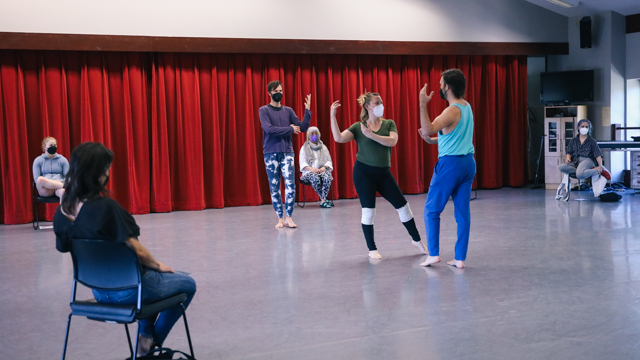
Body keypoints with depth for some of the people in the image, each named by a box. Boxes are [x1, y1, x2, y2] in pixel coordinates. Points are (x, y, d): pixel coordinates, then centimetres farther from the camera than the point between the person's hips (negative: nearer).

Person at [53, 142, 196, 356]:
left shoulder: (62, 212, -7)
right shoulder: (106, 207, -30)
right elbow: (137, 251, -27)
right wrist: (158, 265, -4)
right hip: (127, 290, -7)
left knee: (153, 275, 35)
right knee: (188, 284, 19)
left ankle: (146, 335, 30)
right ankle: (154, 340, 26)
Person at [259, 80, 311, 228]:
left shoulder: (288, 110, 12)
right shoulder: (264, 110, 2)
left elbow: (302, 128, 6)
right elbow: (268, 129, -12)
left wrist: (307, 111, -6)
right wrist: (290, 129, -7)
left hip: (287, 152, 2)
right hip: (271, 153, -2)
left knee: (290, 184, -9)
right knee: (274, 187, 1)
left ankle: (288, 216, 0)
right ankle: (280, 218, 9)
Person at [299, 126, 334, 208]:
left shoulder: (323, 147, 21)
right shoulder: (304, 148, 12)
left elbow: (329, 161, 15)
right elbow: (302, 163, 2)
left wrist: (324, 167, -9)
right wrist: (312, 169, -17)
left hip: (322, 170, 2)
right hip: (309, 171, -2)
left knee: (327, 177, -35)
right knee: (315, 179, -38)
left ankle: (323, 201, -34)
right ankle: (323, 198, -23)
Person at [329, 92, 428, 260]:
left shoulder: (389, 124, 6)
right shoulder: (358, 127, 1)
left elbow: (392, 141, -13)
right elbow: (339, 138, -13)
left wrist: (371, 134, -20)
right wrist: (333, 116, -17)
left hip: (384, 172, 2)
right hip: (363, 172, -2)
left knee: (403, 206, 5)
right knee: (368, 212, -1)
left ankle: (417, 240, 23)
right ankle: (372, 249, 13)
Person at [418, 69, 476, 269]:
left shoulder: (452, 111, -17)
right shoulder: (467, 107, 12)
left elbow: (428, 129, -29)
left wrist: (423, 104, -29)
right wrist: (432, 141, 12)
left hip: (450, 163, -8)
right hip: (468, 162, 8)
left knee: (432, 210, 4)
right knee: (463, 211, 7)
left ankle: (433, 254, 3)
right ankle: (460, 258, 9)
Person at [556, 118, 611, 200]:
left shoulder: (592, 141, 10)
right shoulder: (573, 141, 19)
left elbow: (598, 155, 3)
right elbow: (569, 152, 14)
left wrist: (600, 166, -12)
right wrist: (568, 158, -11)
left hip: (586, 160, -4)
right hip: (575, 161, 4)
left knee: (579, 174, -39)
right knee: (562, 167, -30)